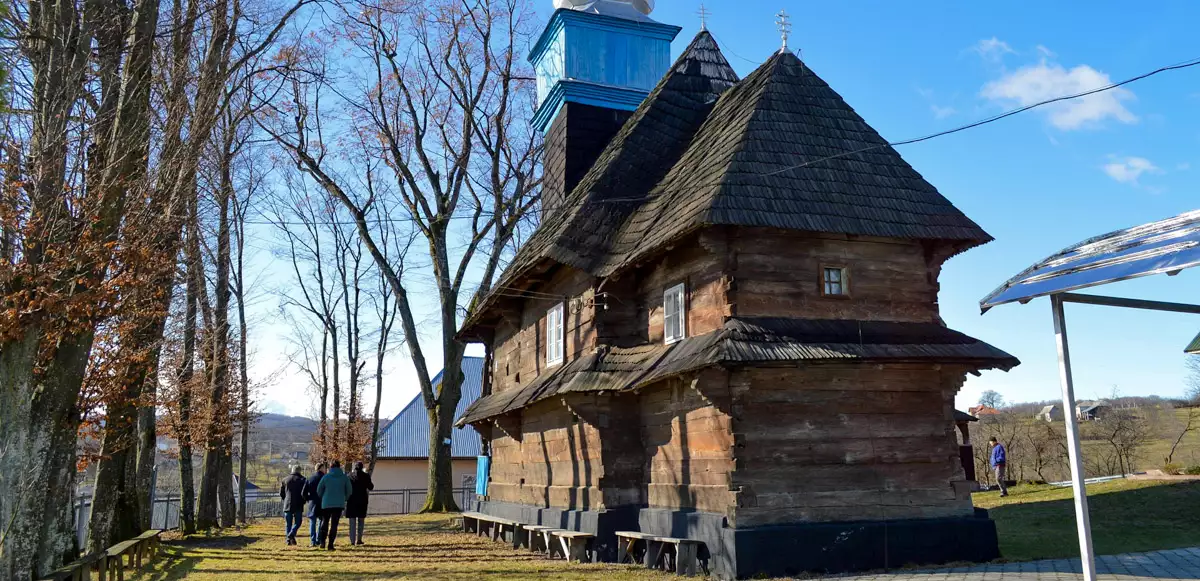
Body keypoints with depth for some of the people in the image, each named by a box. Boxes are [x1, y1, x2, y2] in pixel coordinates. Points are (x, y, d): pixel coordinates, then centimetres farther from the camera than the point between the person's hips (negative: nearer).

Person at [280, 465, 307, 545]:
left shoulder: (285, 480, 7)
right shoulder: (302, 480, -1)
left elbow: (281, 493, 8)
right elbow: (304, 493, -8)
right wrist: (303, 501, 7)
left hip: (287, 505, 3)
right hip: (298, 505, -3)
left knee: (288, 523, 10)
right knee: (298, 522, 5)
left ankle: (289, 540, 5)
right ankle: (292, 534, -18)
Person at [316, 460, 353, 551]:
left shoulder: (326, 477, -2)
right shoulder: (344, 477, -2)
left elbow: (319, 490, 3)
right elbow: (349, 490, 3)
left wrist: (323, 499, 21)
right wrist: (344, 499, 20)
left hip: (326, 503, 0)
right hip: (339, 504, 0)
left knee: (325, 522, 16)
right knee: (334, 524, 4)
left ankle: (322, 541, 5)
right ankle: (330, 544, 0)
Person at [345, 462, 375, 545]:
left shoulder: (349, 476, -1)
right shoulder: (365, 476, -4)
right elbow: (370, 487, 2)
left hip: (351, 501, 1)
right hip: (362, 501, -1)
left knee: (352, 521, 6)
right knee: (360, 520, 10)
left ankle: (352, 540, 2)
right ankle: (359, 539, 5)